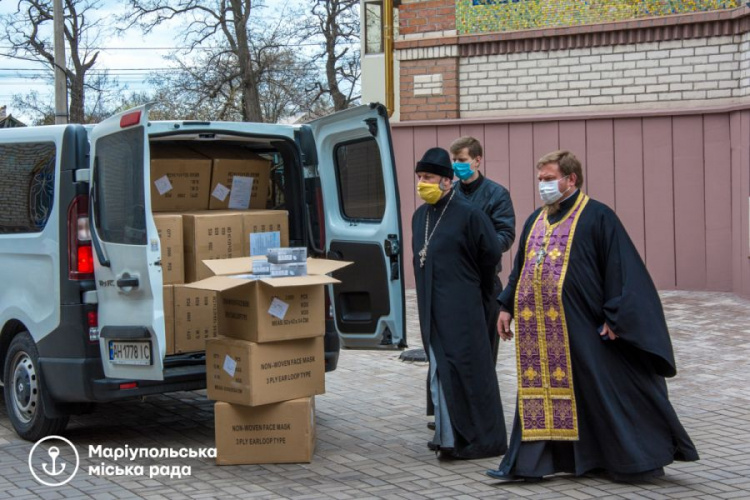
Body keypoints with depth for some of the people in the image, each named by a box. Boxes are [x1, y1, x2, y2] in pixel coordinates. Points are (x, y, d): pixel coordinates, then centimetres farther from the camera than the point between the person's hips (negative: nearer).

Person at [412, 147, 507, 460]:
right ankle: (447, 435, 16)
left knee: (467, 369, -3)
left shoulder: (467, 214, -10)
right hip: (432, 307, 7)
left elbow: (491, 254, -4)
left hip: (461, 308, -7)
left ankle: (481, 439, 6)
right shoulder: (420, 216, 11)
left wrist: (470, 285, 7)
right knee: (439, 372, 9)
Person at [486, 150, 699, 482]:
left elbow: (620, 268, -11)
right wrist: (507, 306, 16)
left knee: (602, 390, 1)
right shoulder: (535, 221, 15)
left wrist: (614, 317, -16)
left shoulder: (597, 217, -6)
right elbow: (520, 268, 23)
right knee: (539, 392, 8)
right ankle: (528, 461, 13)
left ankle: (633, 460, 13)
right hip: (540, 330, 6)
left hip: (583, 327, -6)